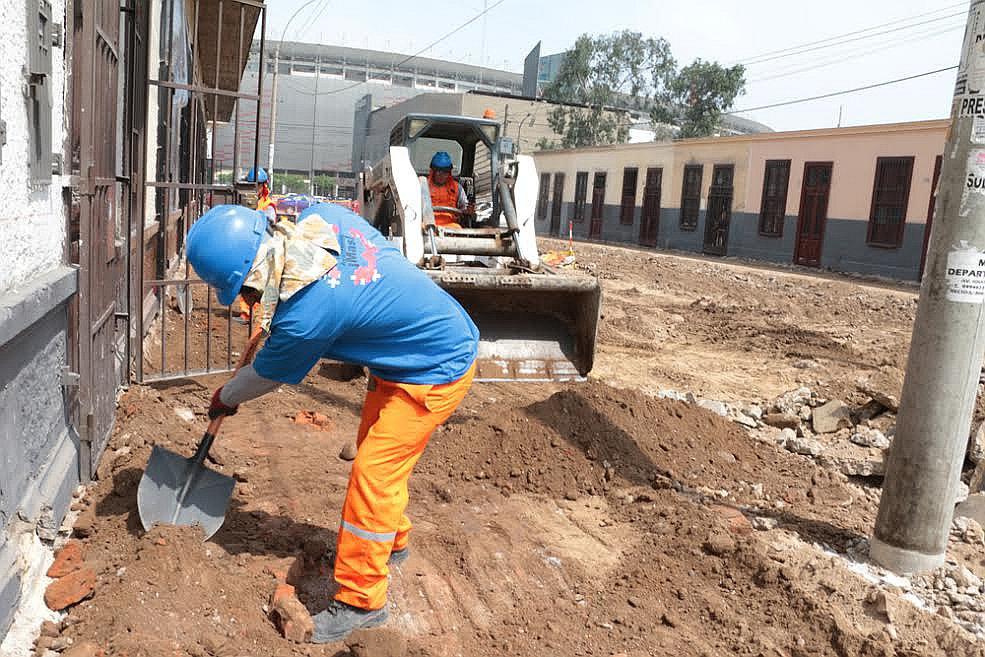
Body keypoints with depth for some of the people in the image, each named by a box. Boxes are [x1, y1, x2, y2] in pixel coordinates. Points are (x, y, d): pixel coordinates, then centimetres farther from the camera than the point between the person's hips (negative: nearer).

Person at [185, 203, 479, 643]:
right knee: (375, 453, 22)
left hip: (435, 374, -10)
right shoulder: (321, 216, -12)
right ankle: (391, 541, 44)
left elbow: (267, 374, -9)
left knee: (372, 474, -5)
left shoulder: (303, 318, -31)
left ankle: (360, 601, 11)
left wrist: (226, 398, 14)